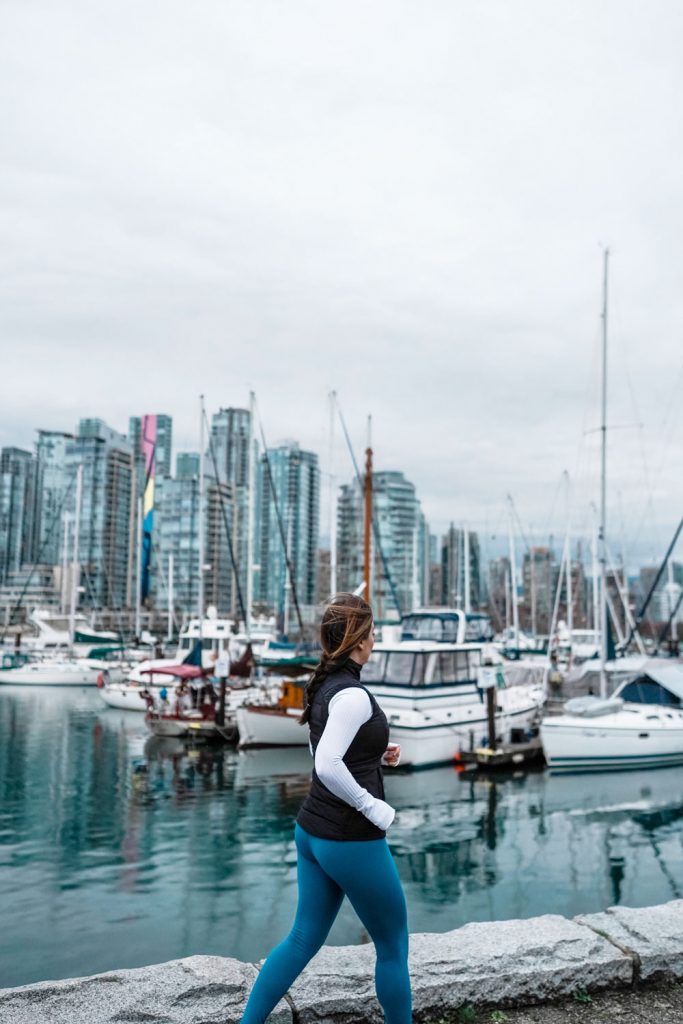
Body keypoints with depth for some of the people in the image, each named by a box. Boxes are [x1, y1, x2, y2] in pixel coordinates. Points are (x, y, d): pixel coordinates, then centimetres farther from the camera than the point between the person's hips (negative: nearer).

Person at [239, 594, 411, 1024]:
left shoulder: (325, 686, 7)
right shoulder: (353, 694, -21)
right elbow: (328, 766, -30)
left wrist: (379, 751, 9)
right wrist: (372, 806, -20)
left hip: (314, 831, 9)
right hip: (352, 840, -9)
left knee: (304, 939, 16)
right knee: (393, 946, 11)